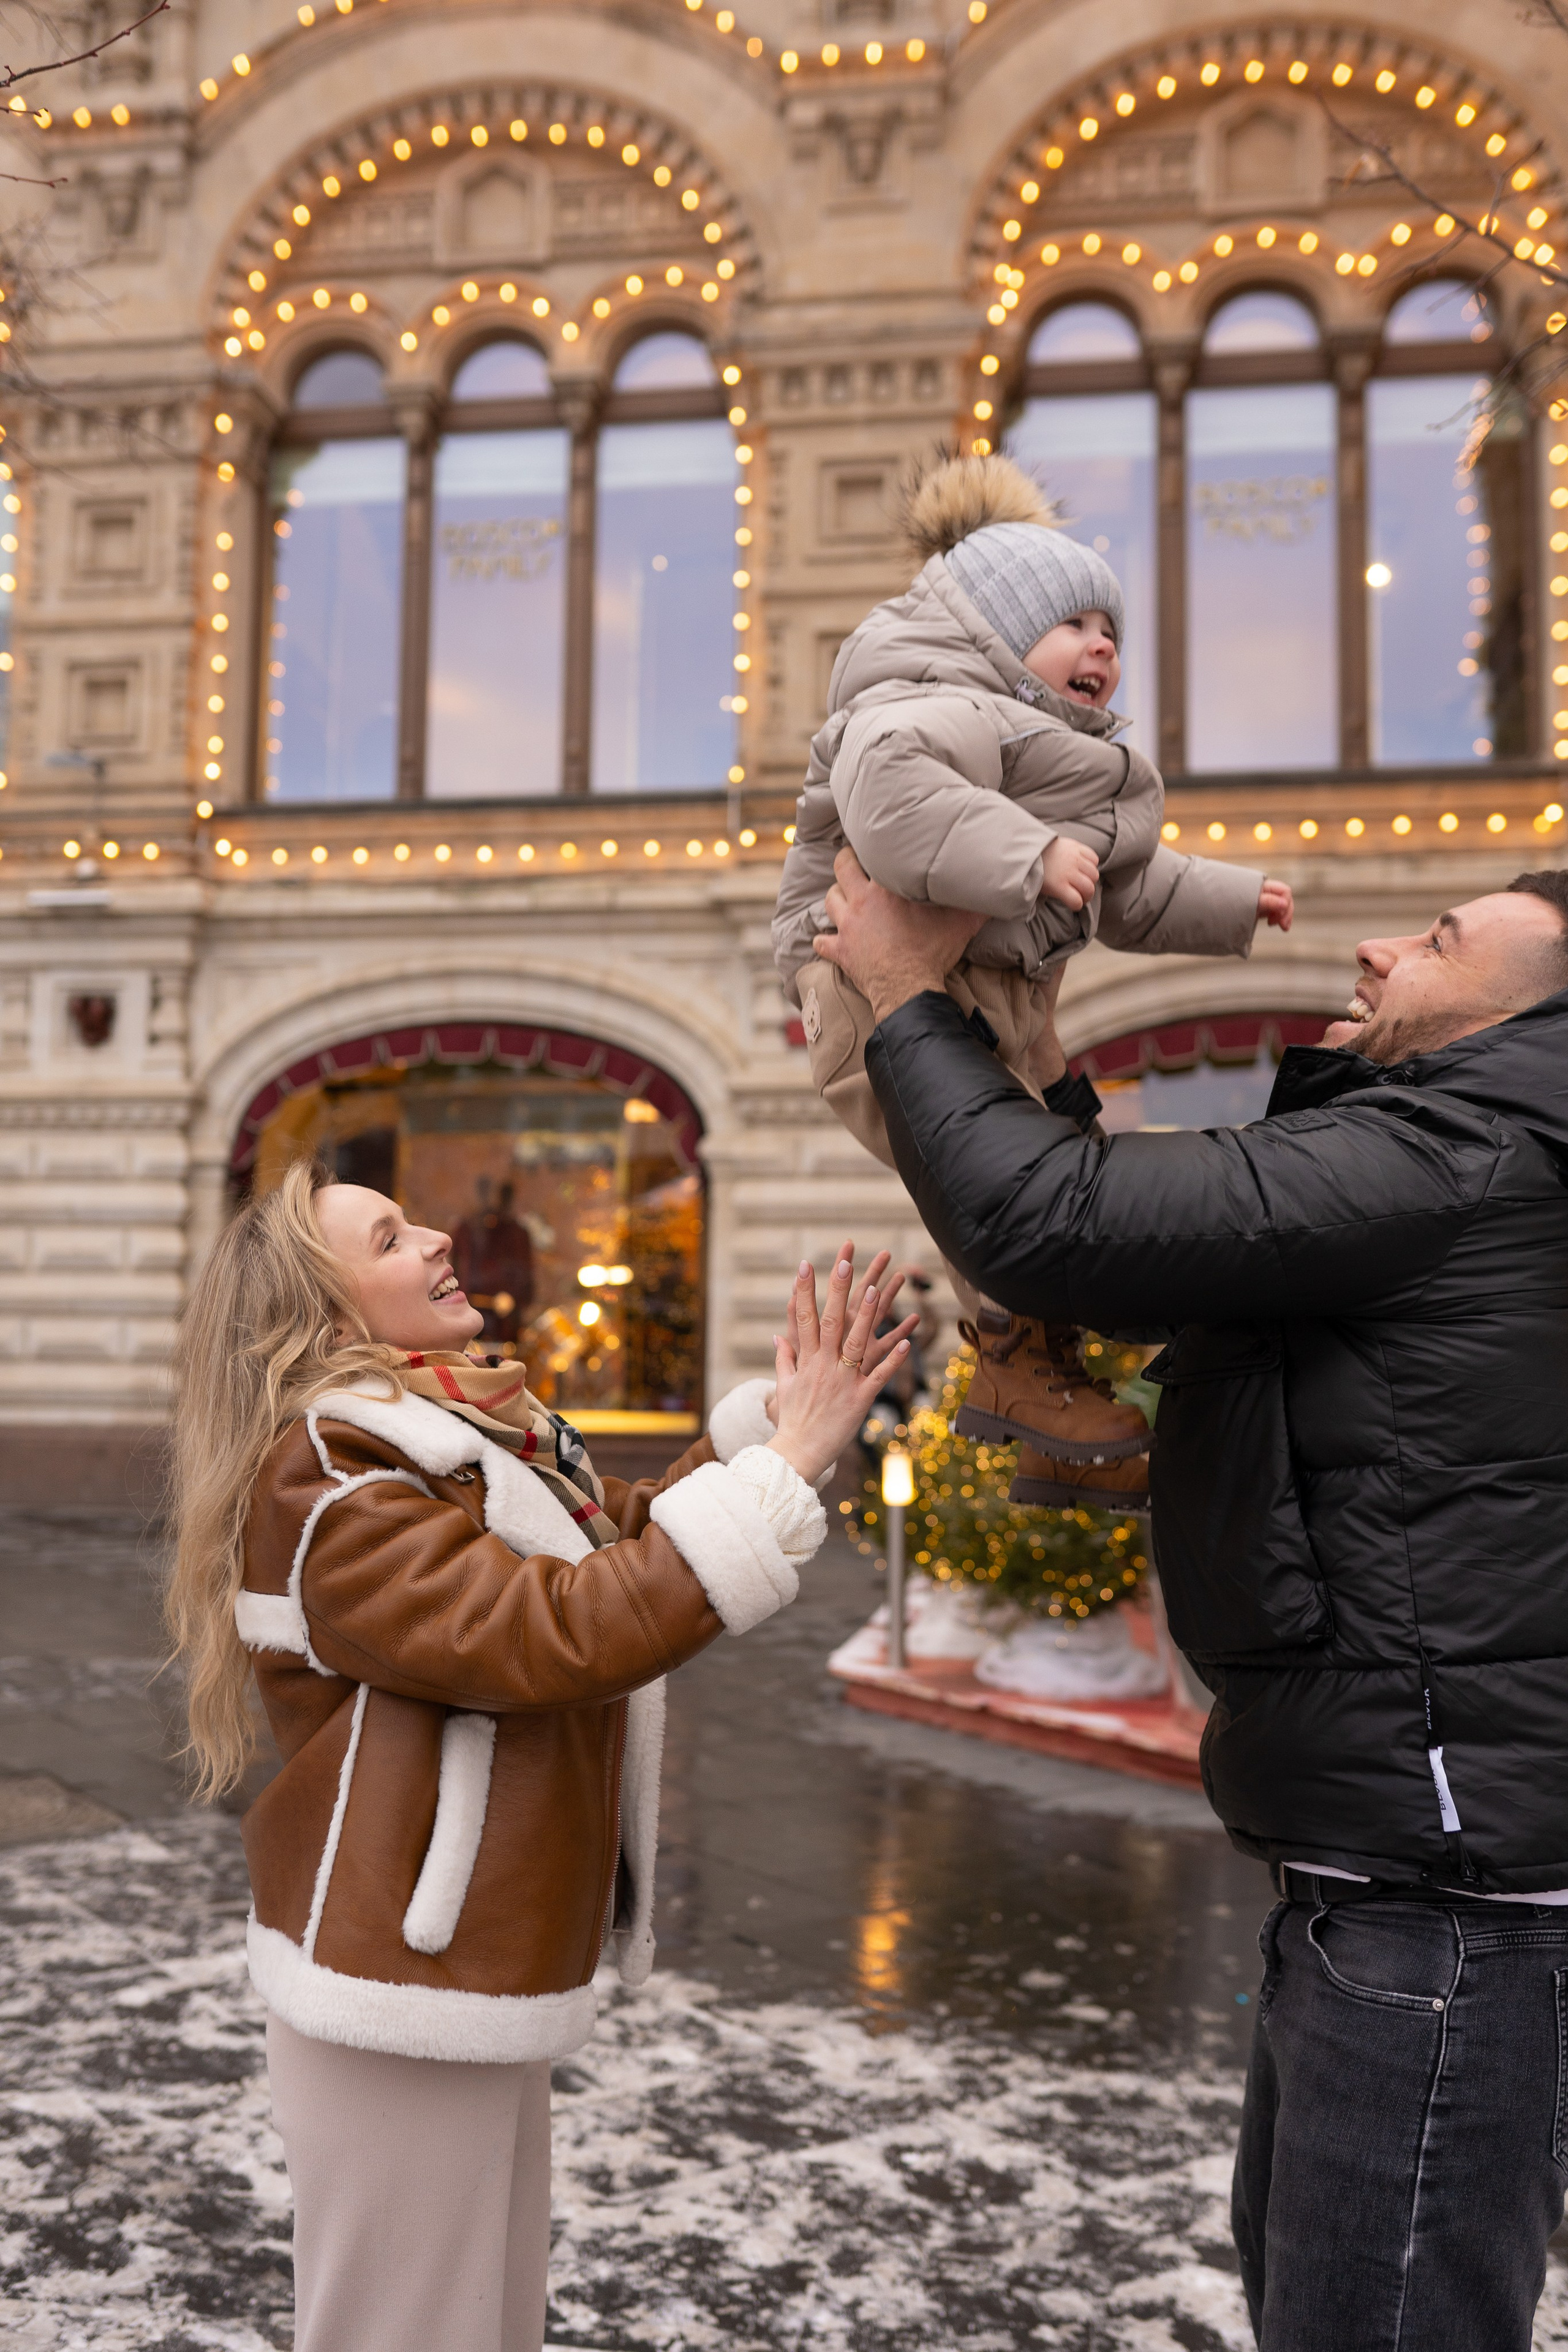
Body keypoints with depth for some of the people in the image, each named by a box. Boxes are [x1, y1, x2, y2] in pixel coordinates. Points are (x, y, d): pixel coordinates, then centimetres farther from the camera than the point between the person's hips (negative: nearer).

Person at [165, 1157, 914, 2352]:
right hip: (407, 1994, -9)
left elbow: (623, 1542, 13)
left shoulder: (465, 1434, 10)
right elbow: (548, 1634, -30)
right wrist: (786, 1470, -28)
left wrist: (770, 1416, -1)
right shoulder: (325, 1473, -20)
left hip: (480, 1973, 9)